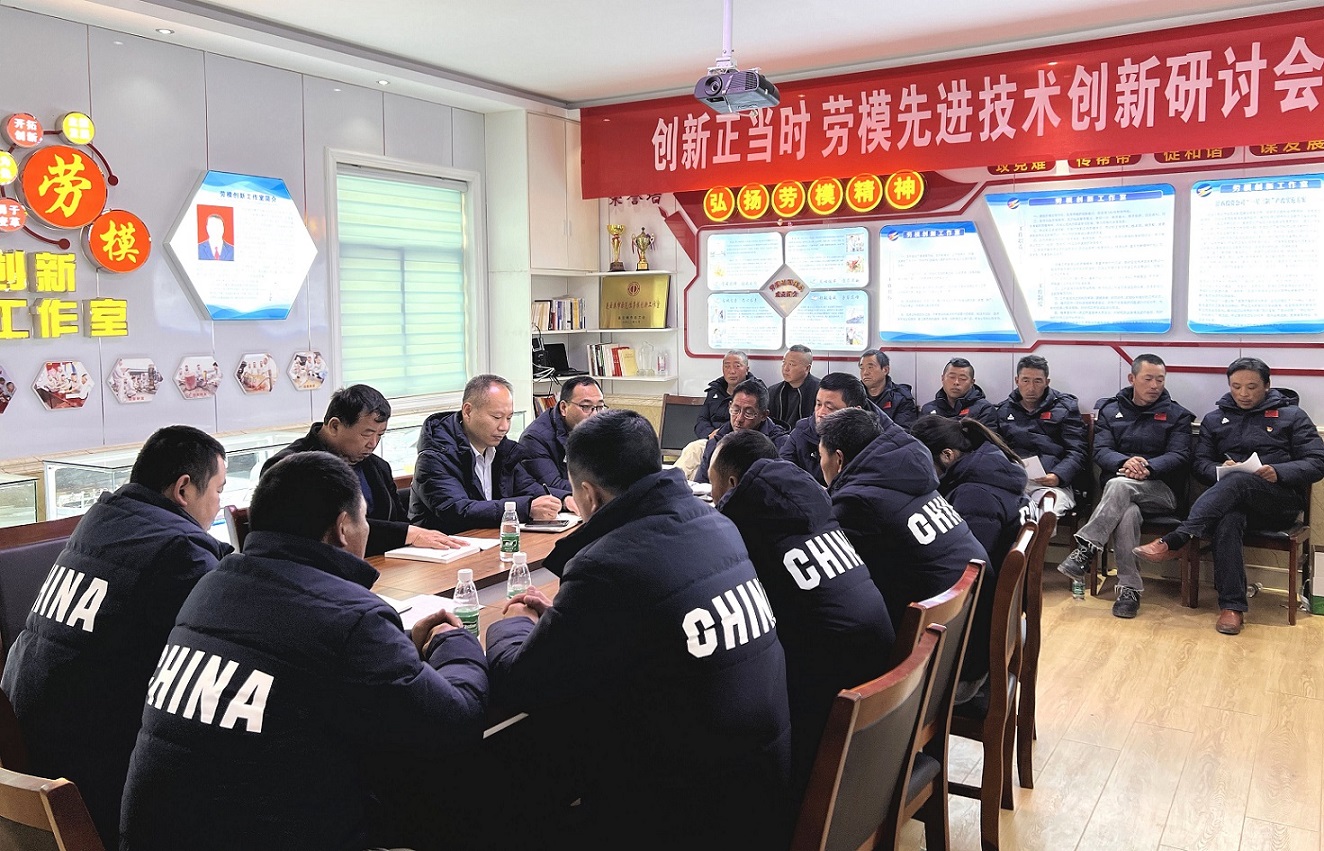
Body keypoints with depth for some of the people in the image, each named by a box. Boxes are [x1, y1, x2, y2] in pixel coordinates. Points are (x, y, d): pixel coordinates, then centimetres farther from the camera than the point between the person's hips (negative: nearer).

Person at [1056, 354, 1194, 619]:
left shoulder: (1176, 415, 13)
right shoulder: (1109, 410, 17)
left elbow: (1180, 456, -1)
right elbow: (1101, 451, 3)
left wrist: (1148, 468, -22)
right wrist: (1125, 462, -21)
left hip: (1161, 490, -1)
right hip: (1115, 486, 1)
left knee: (1119, 485, -37)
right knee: (1128, 513, -36)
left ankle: (1086, 548, -40)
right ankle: (1129, 588, -32)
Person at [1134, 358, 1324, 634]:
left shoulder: (1292, 415, 10)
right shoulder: (1215, 419, 18)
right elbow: (1201, 464, 10)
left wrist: (1278, 473, -18)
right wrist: (1220, 470, -14)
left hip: (1281, 500, -2)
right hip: (1233, 499, 2)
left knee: (1239, 480, -37)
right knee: (1227, 520, -36)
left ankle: (1173, 541, -45)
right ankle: (1232, 606, -36)